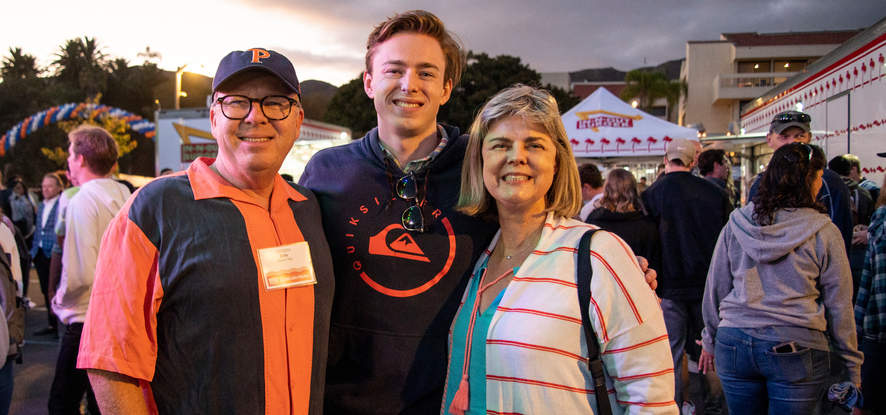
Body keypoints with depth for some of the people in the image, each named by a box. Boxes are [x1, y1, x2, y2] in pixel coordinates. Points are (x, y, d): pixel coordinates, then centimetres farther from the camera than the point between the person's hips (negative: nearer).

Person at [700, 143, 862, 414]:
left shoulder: (736, 224, 1)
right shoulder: (824, 232, -7)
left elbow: (715, 287, 7)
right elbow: (839, 305, -1)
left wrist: (710, 340, 19)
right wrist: (852, 365, 10)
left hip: (735, 342, 3)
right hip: (796, 350, -3)